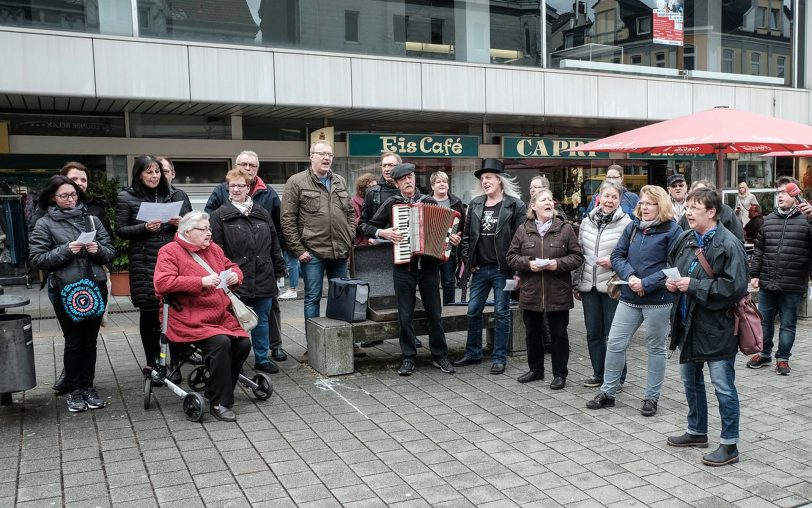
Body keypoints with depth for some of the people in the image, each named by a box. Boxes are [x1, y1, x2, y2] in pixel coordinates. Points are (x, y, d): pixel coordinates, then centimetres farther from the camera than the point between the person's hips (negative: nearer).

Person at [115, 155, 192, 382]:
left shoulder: (175, 196, 10)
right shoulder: (127, 198, 4)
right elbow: (120, 230, 2)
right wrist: (144, 228, -13)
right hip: (144, 264, -1)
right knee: (148, 313, 5)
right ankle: (153, 365, 15)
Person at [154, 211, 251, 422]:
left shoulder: (214, 249, 18)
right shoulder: (170, 251, -3)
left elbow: (231, 266, 31)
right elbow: (162, 283, -17)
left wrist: (235, 275, 4)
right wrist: (201, 282, -21)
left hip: (222, 317, 7)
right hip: (192, 321, -7)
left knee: (243, 343, -14)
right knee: (220, 342, -29)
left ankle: (215, 392, 5)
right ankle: (220, 404, -16)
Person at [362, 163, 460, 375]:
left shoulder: (429, 202, 6)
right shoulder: (391, 204, 3)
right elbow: (368, 226, 6)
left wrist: (453, 238, -6)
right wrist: (383, 232, -11)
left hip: (428, 266, 1)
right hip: (403, 267, -1)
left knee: (435, 314, 7)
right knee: (405, 315, 4)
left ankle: (439, 356, 19)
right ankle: (408, 358, 14)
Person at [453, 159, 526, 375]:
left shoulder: (515, 205, -6)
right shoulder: (475, 204, 9)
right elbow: (466, 234, 14)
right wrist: (467, 260, 6)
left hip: (503, 269, -5)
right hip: (480, 268, 5)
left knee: (502, 312, 4)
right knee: (473, 311, 11)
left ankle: (499, 357, 14)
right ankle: (473, 353, 26)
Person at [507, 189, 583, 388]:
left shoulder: (565, 229, -1)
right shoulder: (523, 230, 4)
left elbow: (577, 256, -1)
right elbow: (512, 256, 4)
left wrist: (559, 263, -17)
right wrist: (528, 263, -14)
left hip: (557, 294, -2)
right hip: (530, 293, 2)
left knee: (558, 334, 6)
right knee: (533, 333, 14)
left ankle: (560, 374, 18)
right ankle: (535, 369, 31)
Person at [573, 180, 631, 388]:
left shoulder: (625, 223, -7)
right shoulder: (587, 221, 9)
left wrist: (613, 261, -20)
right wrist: (576, 283, 14)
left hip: (612, 286, -5)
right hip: (589, 286, 5)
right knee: (593, 333, 12)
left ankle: (617, 376, 17)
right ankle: (598, 373, 26)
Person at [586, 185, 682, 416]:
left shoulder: (672, 231, -7)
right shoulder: (632, 227, 9)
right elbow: (617, 256, 6)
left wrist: (645, 283, -19)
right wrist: (630, 276, -12)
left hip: (658, 300, -5)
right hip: (629, 298, 5)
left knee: (656, 348, 10)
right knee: (615, 344, 5)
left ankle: (651, 398, 22)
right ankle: (607, 393, 18)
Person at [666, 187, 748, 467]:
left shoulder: (729, 244, -16)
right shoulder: (685, 239, 6)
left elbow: (736, 287, -22)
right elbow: (670, 266, 23)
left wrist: (694, 285, -21)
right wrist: (671, 281, 0)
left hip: (716, 327, -8)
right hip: (687, 325, 8)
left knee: (724, 387, 2)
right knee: (691, 381, 20)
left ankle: (729, 445, 15)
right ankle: (697, 432, 37)